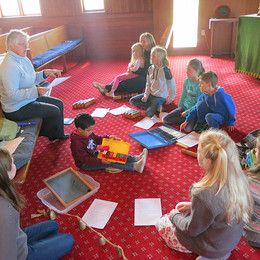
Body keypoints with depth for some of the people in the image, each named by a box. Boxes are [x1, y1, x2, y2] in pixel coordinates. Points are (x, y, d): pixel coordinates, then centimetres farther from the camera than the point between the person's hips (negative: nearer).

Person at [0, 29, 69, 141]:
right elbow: (12, 94, -30)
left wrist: (45, 73, -2)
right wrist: (36, 91, -33)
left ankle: (59, 134, 23)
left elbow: (31, 79, 14)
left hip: (29, 98, 10)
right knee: (54, 111, -14)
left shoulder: (23, 58, 3)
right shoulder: (9, 66, -27)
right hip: (16, 109, -10)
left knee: (59, 103, 9)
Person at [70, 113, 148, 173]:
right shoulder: (76, 143, -31)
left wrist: (108, 137, -3)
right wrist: (100, 161, -35)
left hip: (94, 154, 9)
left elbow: (97, 139, 13)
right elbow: (85, 159, -29)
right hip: (85, 164, -9)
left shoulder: (87, 133, -5)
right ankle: (135, 166, -29)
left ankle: (135, 159, -11)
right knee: (109, 163, -22)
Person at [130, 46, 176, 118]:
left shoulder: (165, 70, -18)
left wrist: (171, 98, -2)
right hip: (151, 94, 8)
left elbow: (172, 85, -10)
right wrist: (146, 95, -4)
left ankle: (158, 107, 4)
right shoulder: (150, 69, 2)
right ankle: (153, 107, -4)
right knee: (132, 100, -2)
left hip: (160, 96, -7)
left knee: (149, 113, -27)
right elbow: (148, 84, 7)